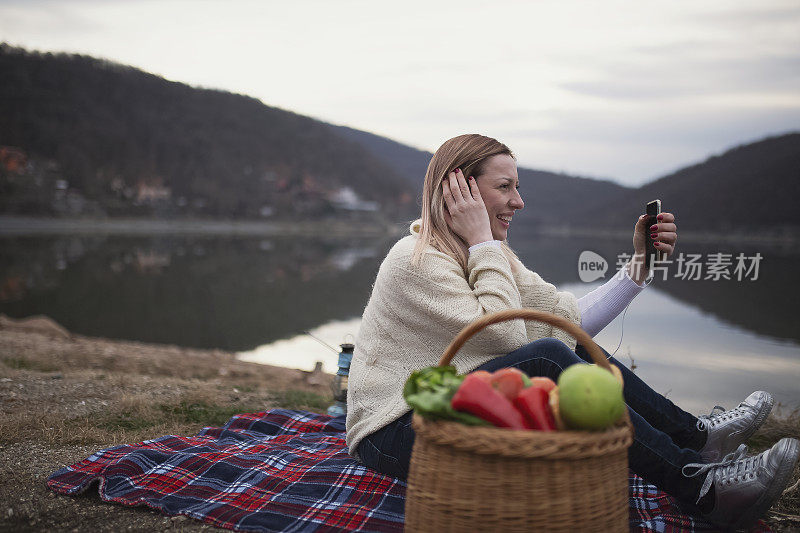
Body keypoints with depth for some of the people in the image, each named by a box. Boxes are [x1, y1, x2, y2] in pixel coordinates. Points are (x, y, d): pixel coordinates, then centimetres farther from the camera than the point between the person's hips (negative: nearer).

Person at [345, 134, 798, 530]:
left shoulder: (492, 256, 8)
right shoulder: (416, 261, -18)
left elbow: (571, 320, 0)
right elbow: (506, 336, -24)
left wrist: (640, 263, -5)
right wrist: (482, 243, -19)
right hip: (398, 435, -8)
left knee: (576, 349, -5)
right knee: (547, 357, -26)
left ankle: (695, 435, 5)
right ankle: (698, 484, -17)